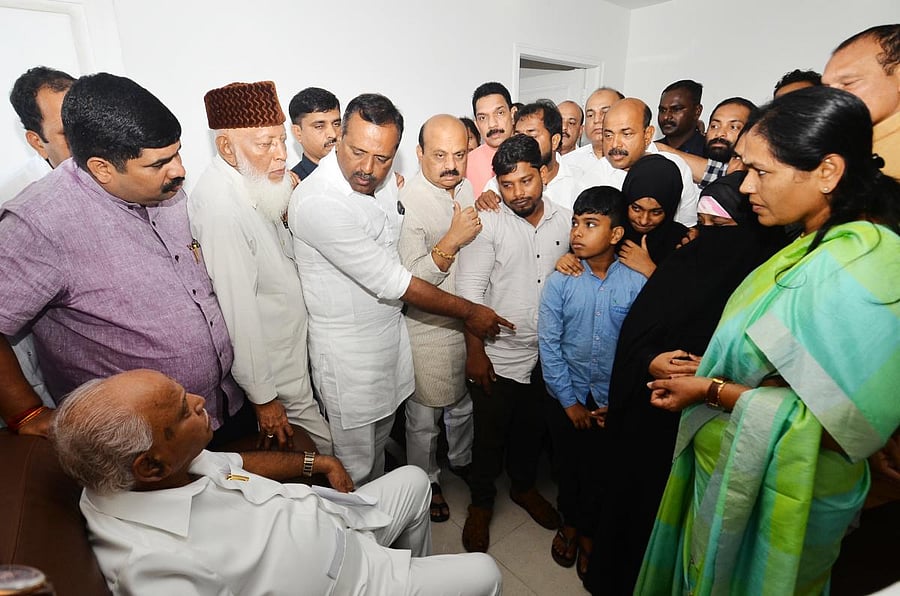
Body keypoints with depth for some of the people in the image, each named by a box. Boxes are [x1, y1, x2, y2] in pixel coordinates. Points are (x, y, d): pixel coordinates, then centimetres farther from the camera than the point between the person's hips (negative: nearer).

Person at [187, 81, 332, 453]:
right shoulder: (221, 208, -30)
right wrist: (262, 397, -21)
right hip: (271, 366, -9)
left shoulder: (251, 182, 0)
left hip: (290, 344, 9)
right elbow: (239, 311, -27)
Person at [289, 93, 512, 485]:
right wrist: (469, 312, -16)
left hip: (391, 328, 8)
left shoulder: (385, 179, -2)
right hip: (347, 347, -8)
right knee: (356, 464, 11)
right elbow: (391, 282, -26)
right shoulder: (317, 201, -28)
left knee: (380, 436, 27)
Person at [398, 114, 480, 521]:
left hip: (468, 319, 7)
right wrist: (452, 240, -32)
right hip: (428, 330, -6)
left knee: (464, 402, 26)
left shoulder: (466, 187, 2)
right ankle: (425, 480, 40)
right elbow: (410, 280, -25)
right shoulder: (407, 203, -21)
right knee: (424, 417, 14)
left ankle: (462, 459, 52)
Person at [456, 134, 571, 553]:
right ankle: (481, 502, 38)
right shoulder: (487, 223, -13)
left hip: (546, 354, 4)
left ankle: (523, 485, 50)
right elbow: (470, 292, -14)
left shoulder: (565, 219, -1)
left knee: (532, 428, 23)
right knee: (489, 434, 12)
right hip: (497, 356, -4)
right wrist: (474, 352, -14)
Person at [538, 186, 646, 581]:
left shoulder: (636, 284, -14)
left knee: (600, 470, 17)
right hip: (566, 396, 1)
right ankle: (568, 520, 47)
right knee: (567, 464, 19)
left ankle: (587, 529, 44)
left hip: (612, 400, 0)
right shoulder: (560, 280, -13)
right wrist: (569, 401, -8)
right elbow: (549, 344, -10)